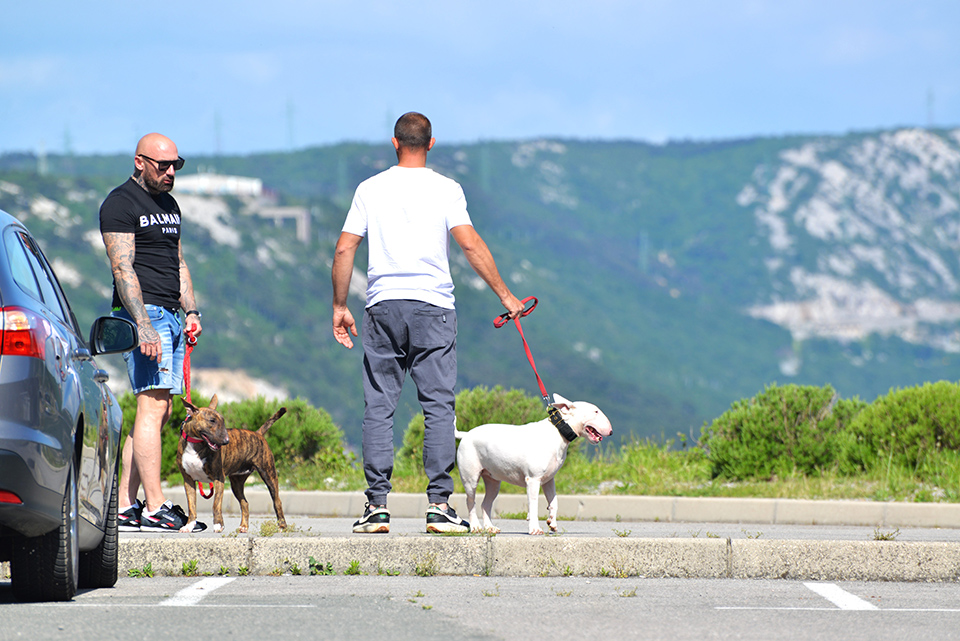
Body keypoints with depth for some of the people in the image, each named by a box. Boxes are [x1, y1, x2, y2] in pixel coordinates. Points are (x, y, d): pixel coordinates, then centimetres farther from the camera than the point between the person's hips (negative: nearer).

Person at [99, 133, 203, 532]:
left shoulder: (168, 205, 21)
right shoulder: (120, 203, -7)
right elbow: (123, 268, -15)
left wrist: (191, 311, 15)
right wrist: (144, 326, -22)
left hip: (170, 316, 9)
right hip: (141, 314, -9)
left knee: (160, 411, 5)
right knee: (153, 406, -15)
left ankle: (124, 506, 6)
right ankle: (154, 509, -18)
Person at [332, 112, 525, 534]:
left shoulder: (370, 189, 7)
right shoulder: (446, 190, 1)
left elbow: (344, 251, 5)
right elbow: (470, 245, -9)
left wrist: (339, 307, 13)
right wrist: (504, 295, -4)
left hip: (382, 307, 2)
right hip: (432, 307, -2)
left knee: (378, 407, 4)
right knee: (438, 405, 0)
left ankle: (377, 505, 0)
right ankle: (439, 505, -5)